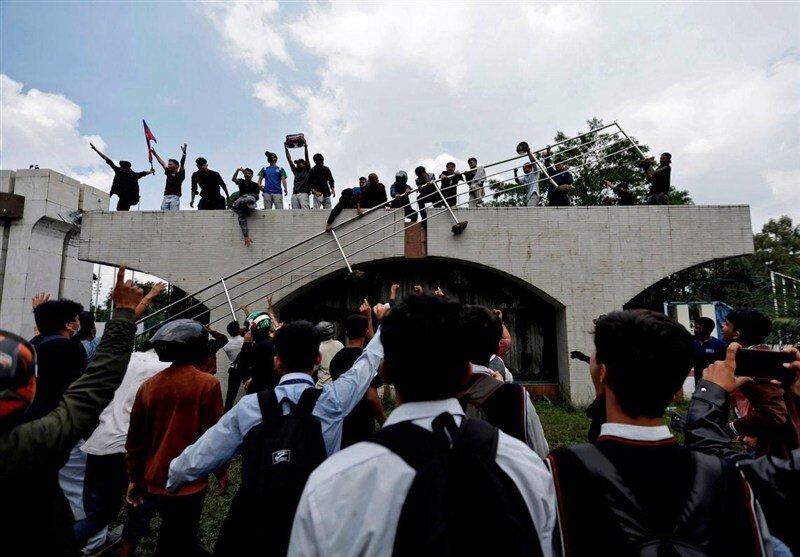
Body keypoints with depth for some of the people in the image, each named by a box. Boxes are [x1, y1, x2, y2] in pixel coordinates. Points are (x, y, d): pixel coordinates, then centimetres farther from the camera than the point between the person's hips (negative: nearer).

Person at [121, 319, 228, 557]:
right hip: (189, 483, -4)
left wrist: (134, 477, 17)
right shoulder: (207, 384, -16)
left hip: (153, 481, 5)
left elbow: (135, 439, 5)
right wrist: (221, 472, 1)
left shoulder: (148, 386, -2)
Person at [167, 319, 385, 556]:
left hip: (249, 531, 2)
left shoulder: (248, 407, -12)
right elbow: (370, 359, -1)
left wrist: (172, 480, 23)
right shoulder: (332, 401, -17)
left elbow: (197, 458, 1)